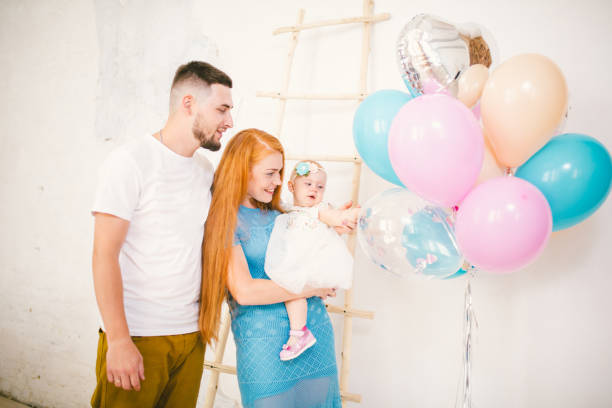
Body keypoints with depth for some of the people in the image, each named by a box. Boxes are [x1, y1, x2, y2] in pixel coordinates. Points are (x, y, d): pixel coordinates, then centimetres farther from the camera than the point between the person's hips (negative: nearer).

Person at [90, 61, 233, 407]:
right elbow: (105, 255, -12)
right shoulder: (131, 161, -9)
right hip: (137, 336, -5)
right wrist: (118, 340, -16)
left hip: (192, 335, 6)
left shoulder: (206, 171, 10)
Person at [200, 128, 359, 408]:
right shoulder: (224, 219, -10)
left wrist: (327, 217, 0)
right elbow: (244, 291, -19)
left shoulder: (277, 214, 10)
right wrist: (312, 287, -13)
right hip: (264, 345, -6)